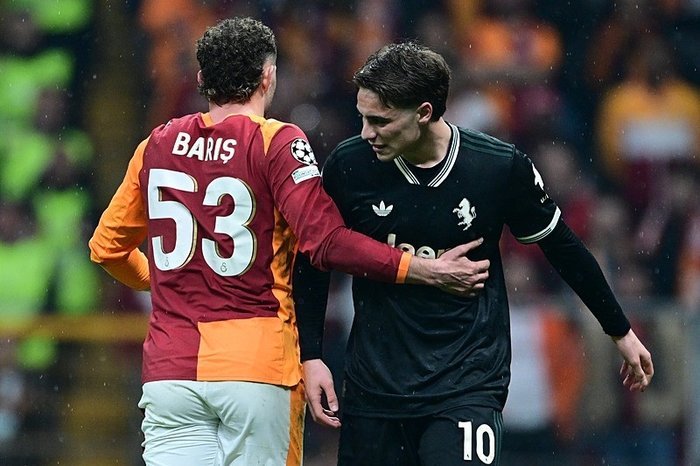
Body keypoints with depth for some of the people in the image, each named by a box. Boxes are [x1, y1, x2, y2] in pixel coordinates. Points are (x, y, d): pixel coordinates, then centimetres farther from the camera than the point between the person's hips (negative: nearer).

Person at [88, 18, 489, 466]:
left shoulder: (157, 145, 10)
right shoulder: (277, 143, -4)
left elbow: (106, 246, 19)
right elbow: (327, 241, -15)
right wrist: (427, 271, -12)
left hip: (169, 374, 3)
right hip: (258, 367, -3)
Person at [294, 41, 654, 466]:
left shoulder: (503, 168, -8)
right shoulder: (349, 165, -5)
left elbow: (563, 249, 7)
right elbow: (313, 263, 9)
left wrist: (621, 332, 16)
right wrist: (311, 355, 2)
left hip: (468, 386, -2)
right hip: (375, 382, 2)